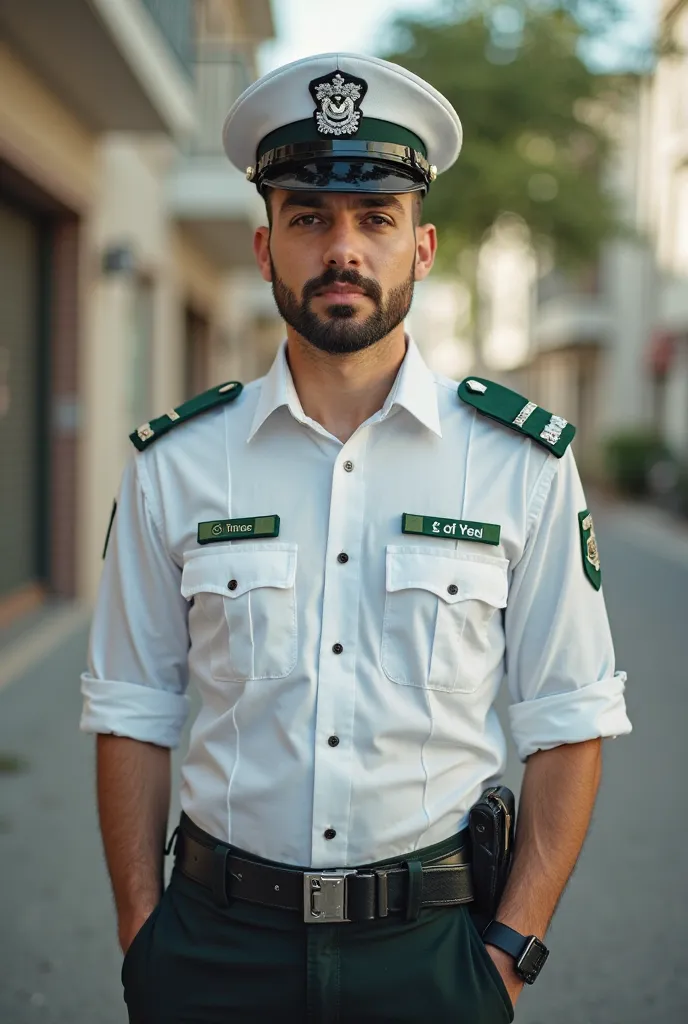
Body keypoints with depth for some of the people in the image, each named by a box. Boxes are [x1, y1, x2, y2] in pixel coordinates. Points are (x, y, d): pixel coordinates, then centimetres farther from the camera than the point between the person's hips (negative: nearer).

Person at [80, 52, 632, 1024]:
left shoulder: (524, 463, -4)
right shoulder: (175, 465, -2)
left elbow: (568, 722, -2)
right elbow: (132, 714, 2)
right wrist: (141, 935, -2)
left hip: (430, 942, 0)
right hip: (216, 942, 1)